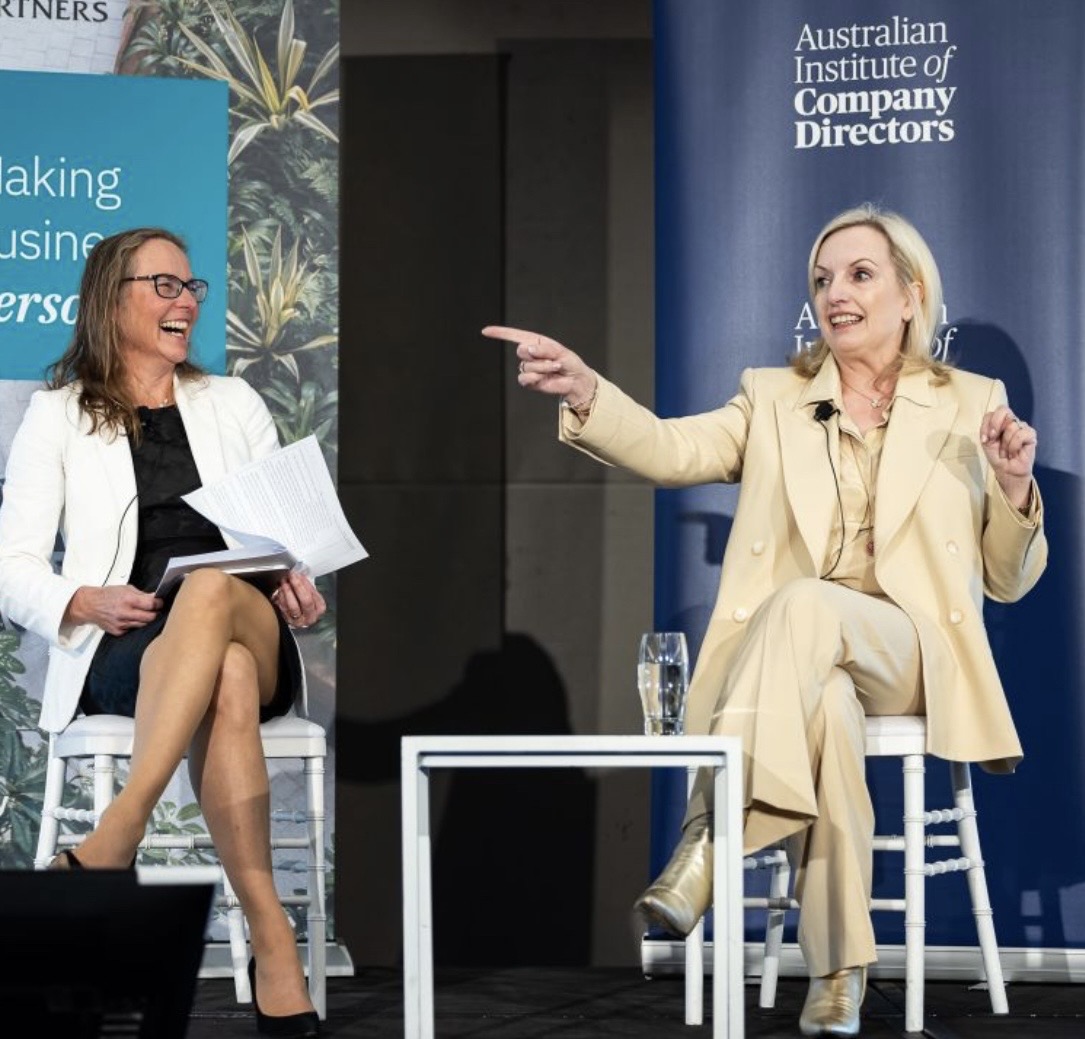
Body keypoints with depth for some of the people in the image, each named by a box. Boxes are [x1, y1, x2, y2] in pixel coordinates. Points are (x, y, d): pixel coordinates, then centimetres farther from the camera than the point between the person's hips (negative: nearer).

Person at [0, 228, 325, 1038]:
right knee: (224, 680, -40)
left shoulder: (234, 404, 21)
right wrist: (88, 601, -16)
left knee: (211, 589, -38)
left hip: (251, 635, 2)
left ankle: (116, 836, -50)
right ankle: (273, 947, -48)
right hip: (120, 657, -2)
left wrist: (298, 587, -6)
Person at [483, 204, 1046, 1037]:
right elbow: (672, 449, -6)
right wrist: (584, 391, -25)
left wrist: (1014, 487, -9)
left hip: (910, 652, -1)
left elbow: (1007, 582, 12)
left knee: (801, 604, -36)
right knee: (826, 707, -37)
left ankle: (706, 847, -38)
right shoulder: (774, 399, 16)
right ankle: (839, 970, -33)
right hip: (795, 662, 1)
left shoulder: (970, 404, 13)